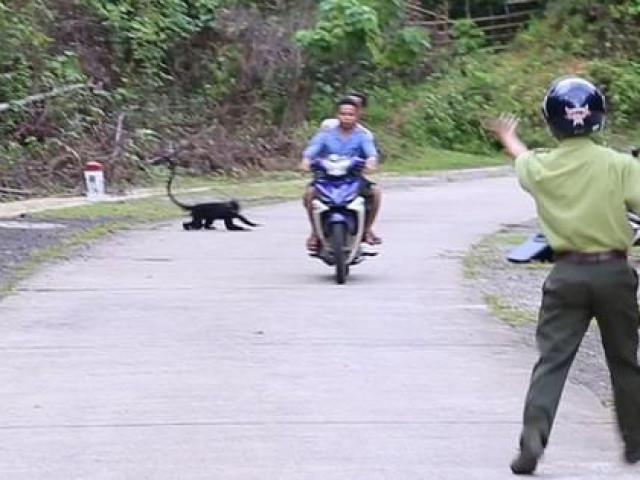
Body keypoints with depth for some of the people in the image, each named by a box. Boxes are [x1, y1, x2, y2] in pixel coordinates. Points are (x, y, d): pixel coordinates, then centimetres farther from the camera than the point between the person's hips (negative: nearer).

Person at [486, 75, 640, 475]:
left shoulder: (542, 167, 0)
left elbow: (524, 160, 23)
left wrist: (508, 138, 44)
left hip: (568, 273, 1)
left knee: (552, 360, 2)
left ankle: (532, 441, -11)